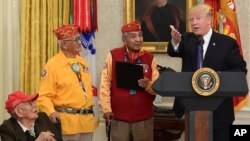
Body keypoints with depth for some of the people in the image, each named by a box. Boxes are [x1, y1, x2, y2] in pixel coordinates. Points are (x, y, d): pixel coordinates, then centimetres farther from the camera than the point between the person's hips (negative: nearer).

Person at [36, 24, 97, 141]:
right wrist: (51, 112, -27)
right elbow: (44, 95, -12)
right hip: (67, 121, -7)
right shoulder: (53, 65, -8)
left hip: (87, 120, 7)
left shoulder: (82, 62, 14)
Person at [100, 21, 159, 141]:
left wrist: (148, 85, -18)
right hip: (119, 118, -1)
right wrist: (107, 109, -8)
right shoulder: (113, 55, 0)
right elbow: (105, 84, -2)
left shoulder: (149, 58, 5)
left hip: (144, 118, 2)